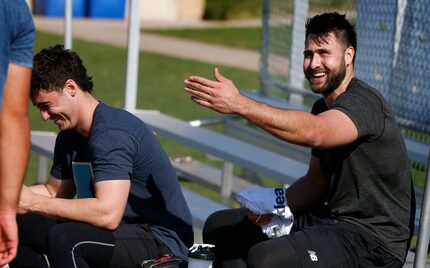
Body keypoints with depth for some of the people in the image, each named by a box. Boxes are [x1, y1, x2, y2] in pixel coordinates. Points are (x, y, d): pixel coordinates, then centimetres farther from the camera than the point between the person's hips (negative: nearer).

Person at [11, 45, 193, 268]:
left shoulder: (112, 133, -20)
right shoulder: (69, 137, 10)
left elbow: (108, 214, -30)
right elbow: (54, 192, 22)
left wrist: (34, 202, -24)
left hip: (161, 244, -10)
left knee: (64, 238, -34)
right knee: (17, 225, 6)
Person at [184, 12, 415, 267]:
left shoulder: (363, 102, -16)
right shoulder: (323, 107, 15)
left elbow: (315, 133, -38)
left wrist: (240, 104, -44)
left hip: (372, 240, -10)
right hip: (330, 218, 10)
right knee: (220, 227, 10)